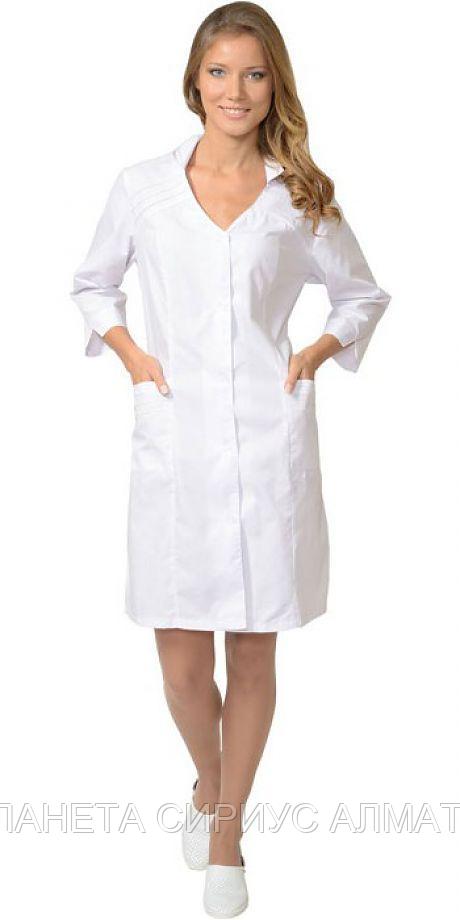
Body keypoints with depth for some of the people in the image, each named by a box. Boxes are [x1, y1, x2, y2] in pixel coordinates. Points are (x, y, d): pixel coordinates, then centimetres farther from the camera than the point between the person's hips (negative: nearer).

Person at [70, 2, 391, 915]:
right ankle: (207, 779, 35)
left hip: (268, 443, 0)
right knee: (182, 665, 3)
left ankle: (229, 826, 28)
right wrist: (129, 353, 3)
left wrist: (314, 353, 2)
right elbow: (93, 284, 18)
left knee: (253, 655, 7)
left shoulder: (302, 197, 4)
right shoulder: (141, 187, 4)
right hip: (173, 445, 0)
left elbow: (362, 294, 18)